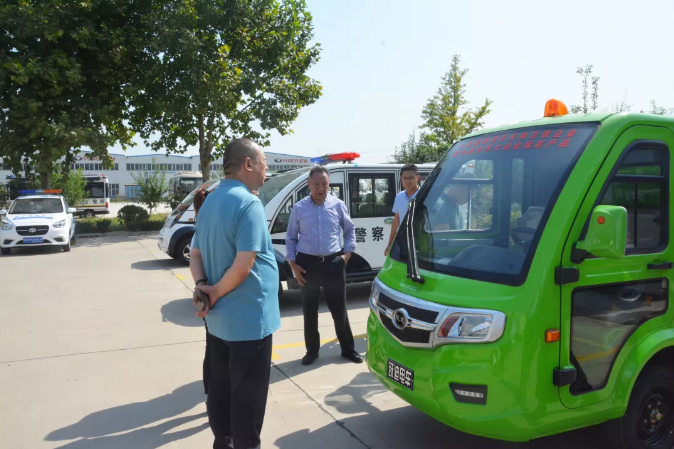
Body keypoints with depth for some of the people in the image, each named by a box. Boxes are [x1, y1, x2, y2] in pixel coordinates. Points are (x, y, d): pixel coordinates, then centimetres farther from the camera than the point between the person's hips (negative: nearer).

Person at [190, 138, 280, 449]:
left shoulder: (210, 202, 10)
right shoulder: (248, 203, -19)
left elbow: (196, 256, 12)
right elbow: (243, 266, -25)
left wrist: (202, 285, -4)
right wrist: (216, 293, -11)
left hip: (219, 318, 9)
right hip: (249, 319, -9)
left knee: (220, 387, 19)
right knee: (248, 395, 4)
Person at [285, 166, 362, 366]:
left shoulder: (338, 205, 2)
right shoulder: (299, 208, 0)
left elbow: (350, 229, 13)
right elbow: (290, 238, 7)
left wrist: (347, 252, 3)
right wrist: (293, 264, -1)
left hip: (334, 262, 0)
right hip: (307, 264, 0)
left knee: (339, 309, 8)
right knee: (309, 311, 9)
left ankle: (348, 349, 24)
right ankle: (312, 351, 26)